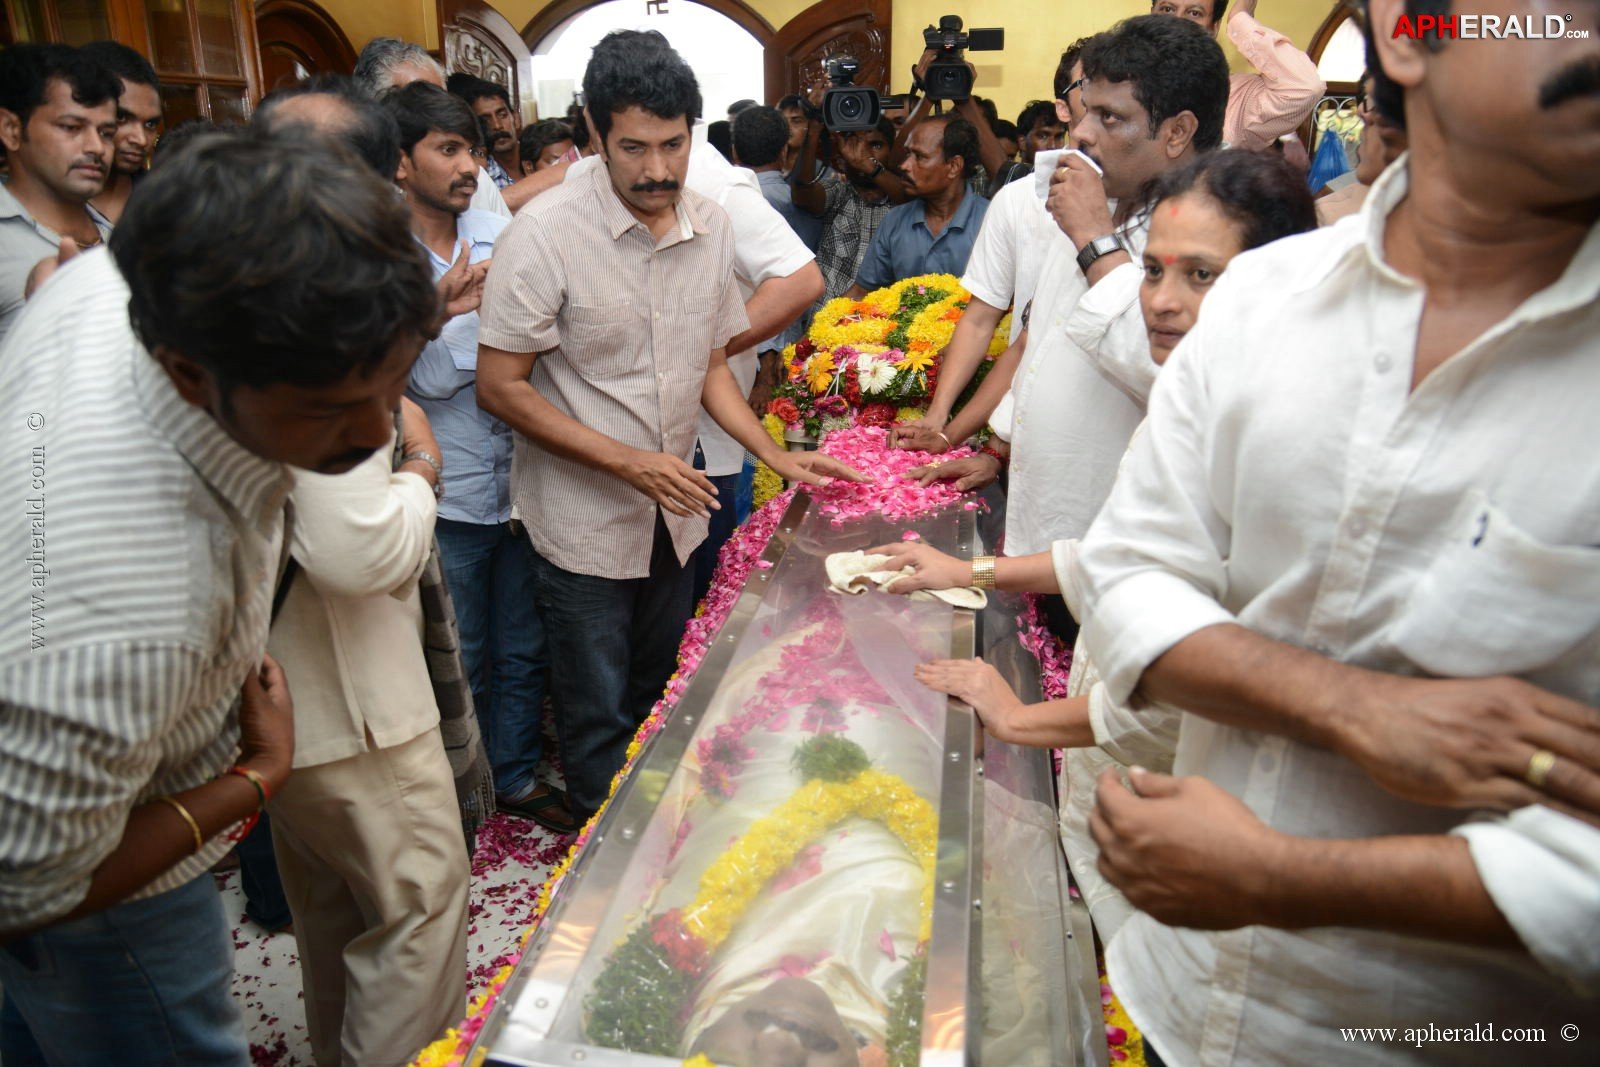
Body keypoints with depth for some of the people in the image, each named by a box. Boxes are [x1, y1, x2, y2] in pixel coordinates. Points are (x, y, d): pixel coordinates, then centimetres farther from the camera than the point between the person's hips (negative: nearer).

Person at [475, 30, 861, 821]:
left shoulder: (710, 228, 0)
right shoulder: (547, 233, -17)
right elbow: (500, 387, -15)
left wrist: (778, 457, -2)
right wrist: (628, 462, -22)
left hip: (674, 512, 6)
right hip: (584, 525, -5)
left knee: (661, 705, 22)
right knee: (602, 725, 8)